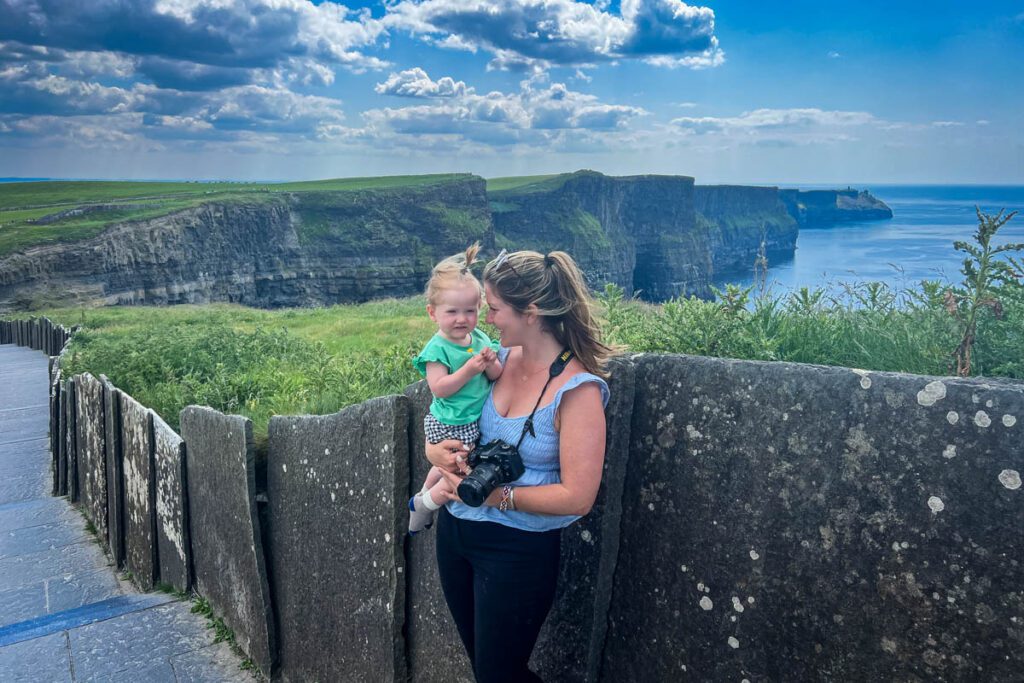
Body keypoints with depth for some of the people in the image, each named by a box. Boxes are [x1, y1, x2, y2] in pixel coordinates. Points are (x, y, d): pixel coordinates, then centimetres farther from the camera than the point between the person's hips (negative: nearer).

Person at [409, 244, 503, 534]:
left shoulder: (480, 339, -1)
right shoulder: (438, 348, -19)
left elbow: (497, 377, 2)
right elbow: (439, 388, -24)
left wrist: (491, 363, -19)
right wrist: (469, 369, -29)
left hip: (475, 422, 7)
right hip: (450, 426, -7)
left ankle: (424, 496, 48)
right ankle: (424, 504, 20)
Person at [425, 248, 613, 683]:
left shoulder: (578, 389, -21)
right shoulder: (499, 358, -2)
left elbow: (577, 497, -23)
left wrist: (495, 495, -22)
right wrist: (436, 451, -12)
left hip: (517, 550, -7)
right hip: (455, 531, 7)